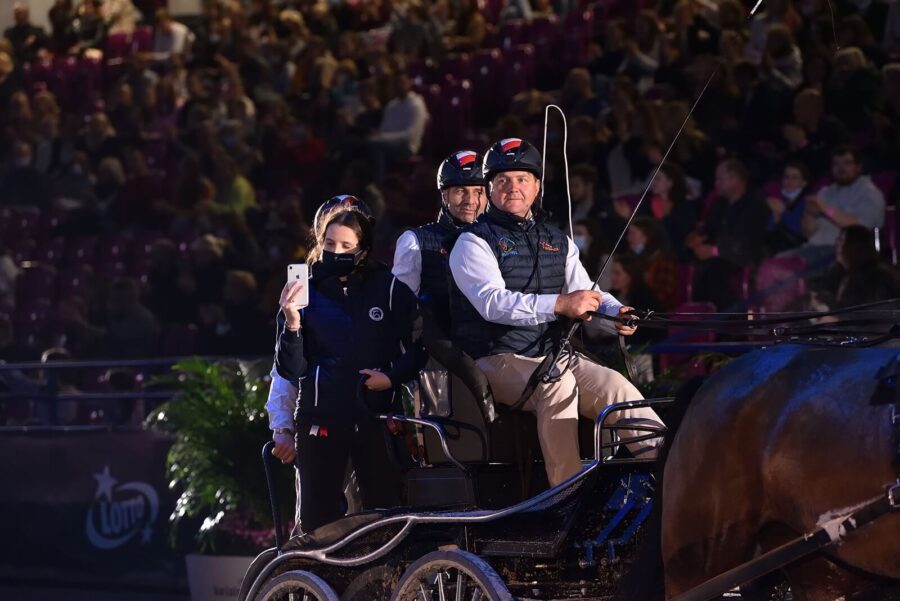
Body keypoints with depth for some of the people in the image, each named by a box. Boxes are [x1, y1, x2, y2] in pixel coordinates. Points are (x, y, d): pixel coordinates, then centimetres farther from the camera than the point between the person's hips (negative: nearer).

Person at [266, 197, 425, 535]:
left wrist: (393, 377, -7)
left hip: (376, 418, 0)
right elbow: (289, 370, 1)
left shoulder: (389, 289, 4)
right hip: (320, 422, 0)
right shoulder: (305, 293, 6)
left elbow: (418, 348, 9)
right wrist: (292, 324, -14)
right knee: (317, 523, -1)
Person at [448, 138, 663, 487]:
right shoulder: (475, 242, -1)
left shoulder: (557, 241, 20)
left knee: (613, 384, -21)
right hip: (497, 361, -5)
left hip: (553, 355, 6)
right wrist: (560, 304, -30)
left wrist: (616, 312, -12)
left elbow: (587, 293, 13)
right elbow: (492, 302, -18)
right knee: (559, 384, -34)